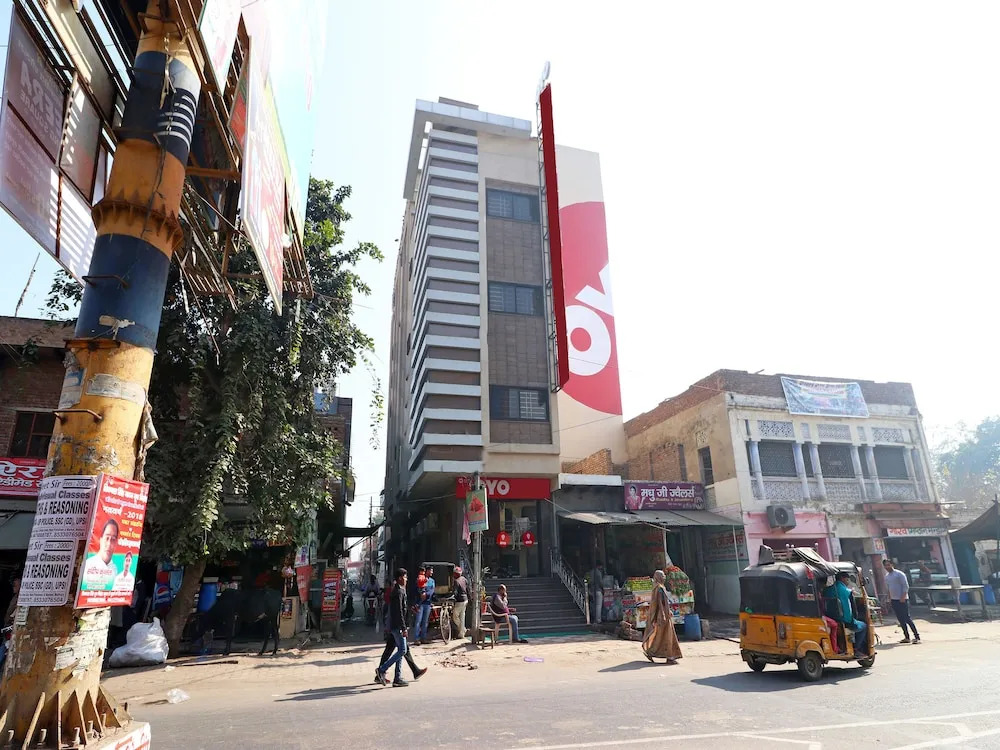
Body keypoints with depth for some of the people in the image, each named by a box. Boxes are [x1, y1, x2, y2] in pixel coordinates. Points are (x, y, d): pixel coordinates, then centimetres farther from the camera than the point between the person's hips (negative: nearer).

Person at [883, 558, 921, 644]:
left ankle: (917, 637, -3)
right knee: (900, 619, 9)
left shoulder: (899, 574, -9)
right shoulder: (887, 576, 12)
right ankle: (906, 637, 15)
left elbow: (906, 586, -12)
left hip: (902, 599, -7)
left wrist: (903, 597, -19)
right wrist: (890, 597, 13)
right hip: (893, 600, 7)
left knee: (907, 618, -8)